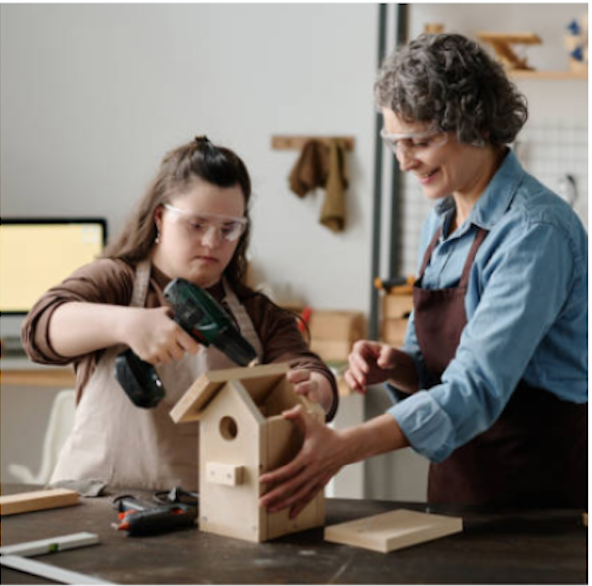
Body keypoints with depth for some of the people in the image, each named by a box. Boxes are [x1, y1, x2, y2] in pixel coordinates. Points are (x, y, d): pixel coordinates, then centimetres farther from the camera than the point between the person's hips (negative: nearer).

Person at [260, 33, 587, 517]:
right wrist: (395, 365, -9)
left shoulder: (535, 231, -20)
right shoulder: (443, 222, 6)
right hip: (458, 478, 7)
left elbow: (476, 390, -29)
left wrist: (344, 448, -37)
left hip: (538, 490, -7)